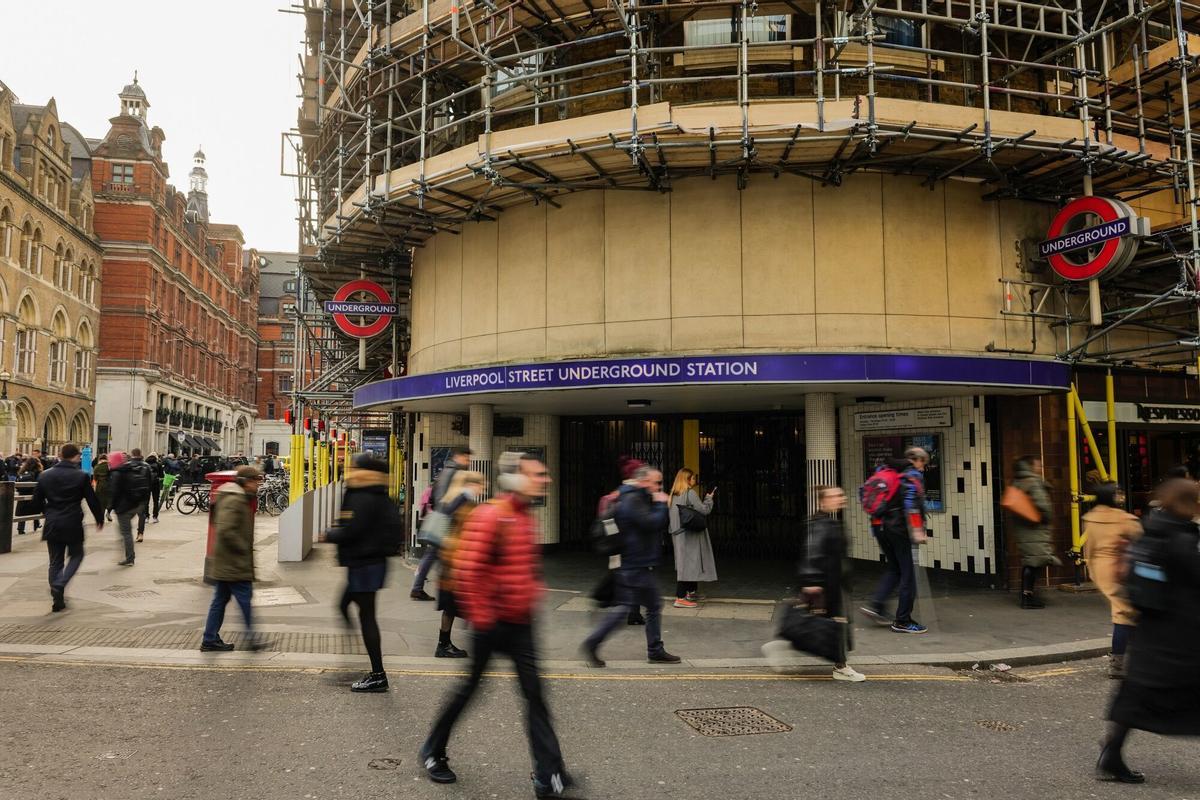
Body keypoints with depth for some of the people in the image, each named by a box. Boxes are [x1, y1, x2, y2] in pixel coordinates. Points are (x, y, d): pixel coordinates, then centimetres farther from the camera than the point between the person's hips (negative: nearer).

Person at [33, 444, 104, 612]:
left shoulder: (45, 475, 2)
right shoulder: (81, 476, -9)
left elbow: (37, 500, 8)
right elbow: (92, 500, -5)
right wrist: (100, 519, 10)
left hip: (52, 524, 4)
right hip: (73, 524, -3)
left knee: (55, 561, 12)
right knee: (76, 555, 14)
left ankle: (57, 599, 12)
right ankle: (59, 584, -8)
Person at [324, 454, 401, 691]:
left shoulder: (362, 499, -19)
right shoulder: (381, 498, 12)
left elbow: (350, 531, -24)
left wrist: (329, 534, -3)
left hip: (363, 564, -11)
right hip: (375, 561, 11)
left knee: (366, 615, -5)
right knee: (344, 605, 21)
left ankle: (378, 676, -1)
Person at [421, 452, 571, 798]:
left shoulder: (526, 517, 9)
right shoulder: (490, 516, -19)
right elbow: (466, 569, -23)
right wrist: (478, 615, -19)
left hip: (520, 623, 7)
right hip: (493, 622, -7)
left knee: (534, 692, 4)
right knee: (471, 685, 9)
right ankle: (433, 751, 32)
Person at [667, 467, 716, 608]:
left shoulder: (674, 495, 11)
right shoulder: (691, 493, -13)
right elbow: (704, 510, -12)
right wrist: (709, 499, 5)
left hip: (678, 534, 9)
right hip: (690, 535, -9)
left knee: (682, 563, 15)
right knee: (689, 563, -8)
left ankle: (690, 592, 26)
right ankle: (681, 598, -10)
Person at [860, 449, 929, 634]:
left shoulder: (885, 471, 16)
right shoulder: (913, 475, -4)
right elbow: (912, 501, -18)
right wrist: (917, 530, -20)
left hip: (879, 526, 7)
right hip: (898, 527, -7)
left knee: (894, 568, 20)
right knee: (908, 573, 1)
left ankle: (875, 605, 8)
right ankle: (903, 621, 3)